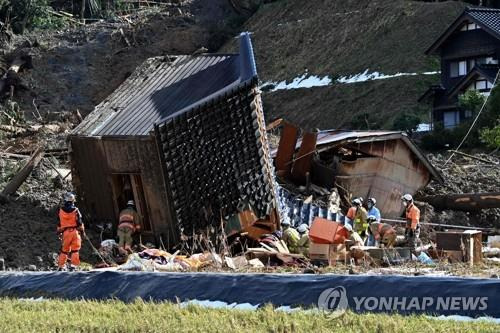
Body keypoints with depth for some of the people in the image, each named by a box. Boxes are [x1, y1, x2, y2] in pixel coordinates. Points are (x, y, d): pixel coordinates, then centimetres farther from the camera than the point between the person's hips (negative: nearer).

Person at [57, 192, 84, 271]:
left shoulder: (61, 210, -1)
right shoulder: (75, 210, -8)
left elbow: (59, 223, 6)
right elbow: (79, 222, -4)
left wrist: (59, 232, 17)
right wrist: (82, 231, 9)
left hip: (65, 232, 2)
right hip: (75, 231, -2)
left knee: (64, 249, 13)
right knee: (75, 250, 4)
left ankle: (61, 266, 15)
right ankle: (73, 265, -3)